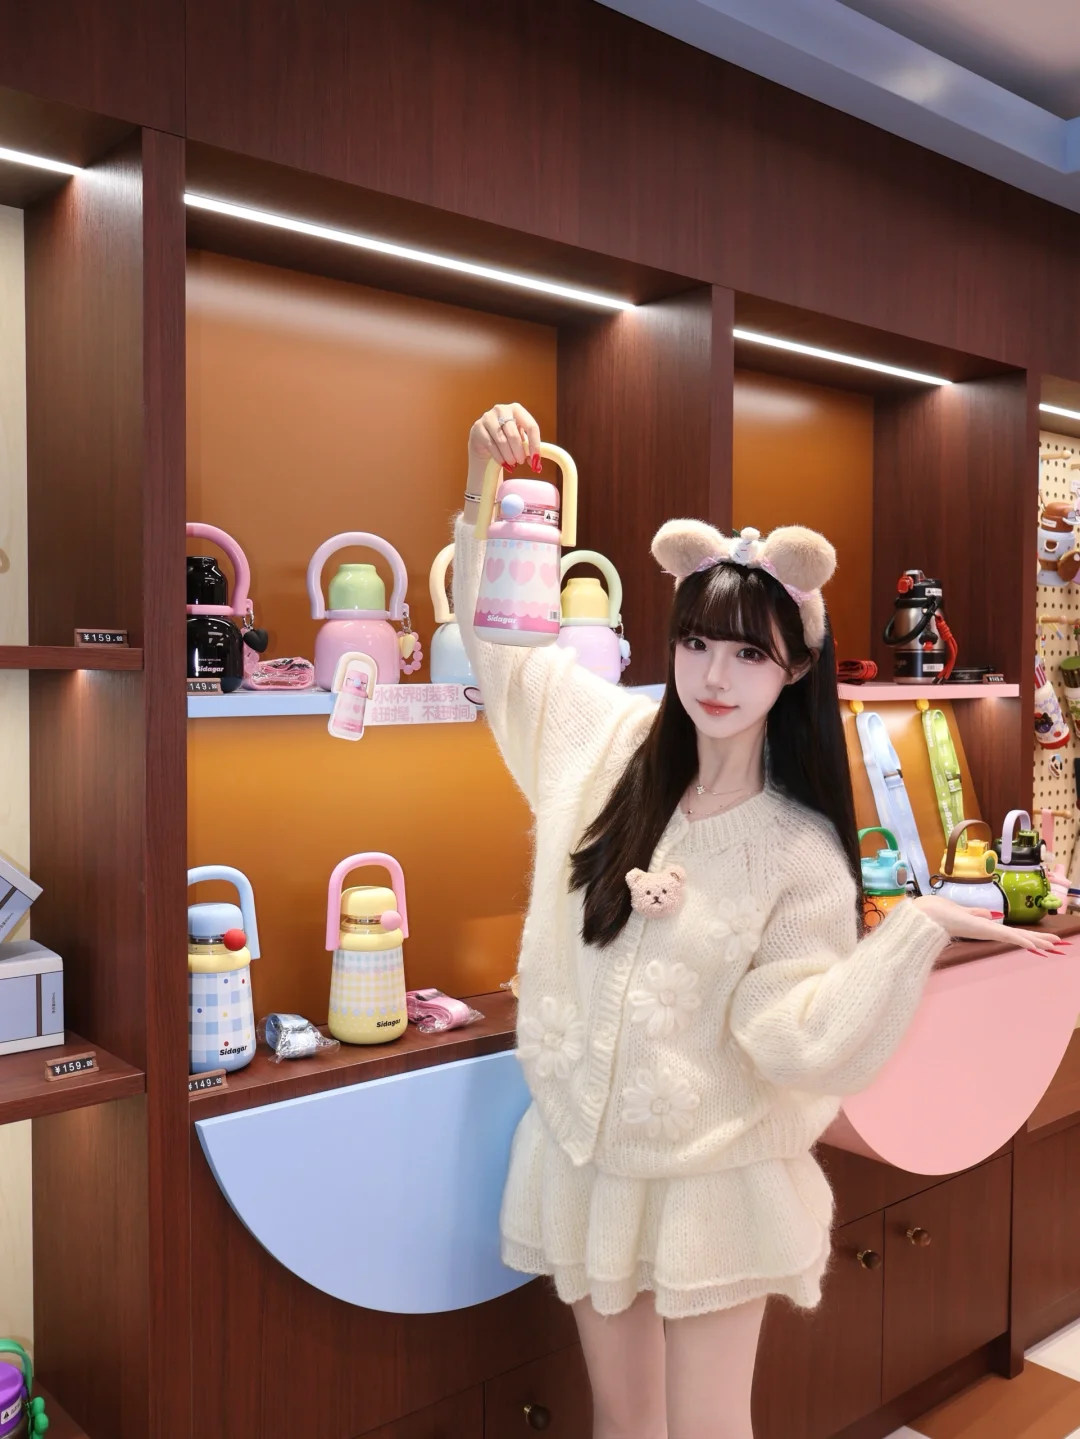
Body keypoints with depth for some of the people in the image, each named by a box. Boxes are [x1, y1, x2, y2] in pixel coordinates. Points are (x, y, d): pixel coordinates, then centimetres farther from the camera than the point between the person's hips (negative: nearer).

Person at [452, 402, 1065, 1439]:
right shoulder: (610, 740, -5)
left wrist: (923, 924, -28)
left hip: (714, 1181, -3)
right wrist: (485, 486, -9)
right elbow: (496, 634, 2)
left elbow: (795, 1039, -19)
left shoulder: (801, 852, -14)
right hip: (584, 1155, 3)